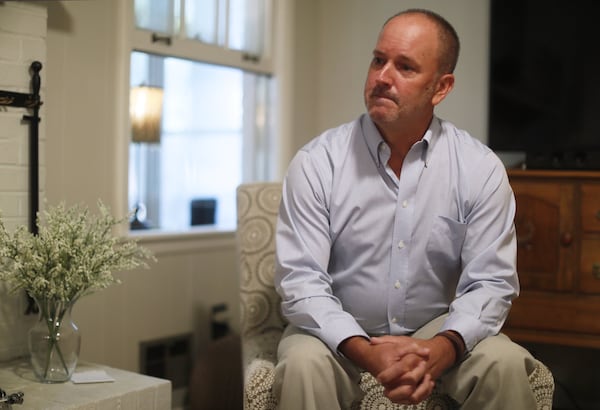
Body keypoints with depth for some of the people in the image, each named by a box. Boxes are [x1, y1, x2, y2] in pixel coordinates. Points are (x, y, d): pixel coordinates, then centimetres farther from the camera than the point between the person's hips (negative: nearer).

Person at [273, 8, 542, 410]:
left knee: (504, 362, -24)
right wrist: (366, 353, -29)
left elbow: (491, 282, -7)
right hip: (340, 333, -1)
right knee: (304, 363, -31)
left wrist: (443, 347, -27)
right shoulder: (316, 163, -11)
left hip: (437, 333, 1)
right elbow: (300, 279, -15)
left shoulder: (481, 169, -7)